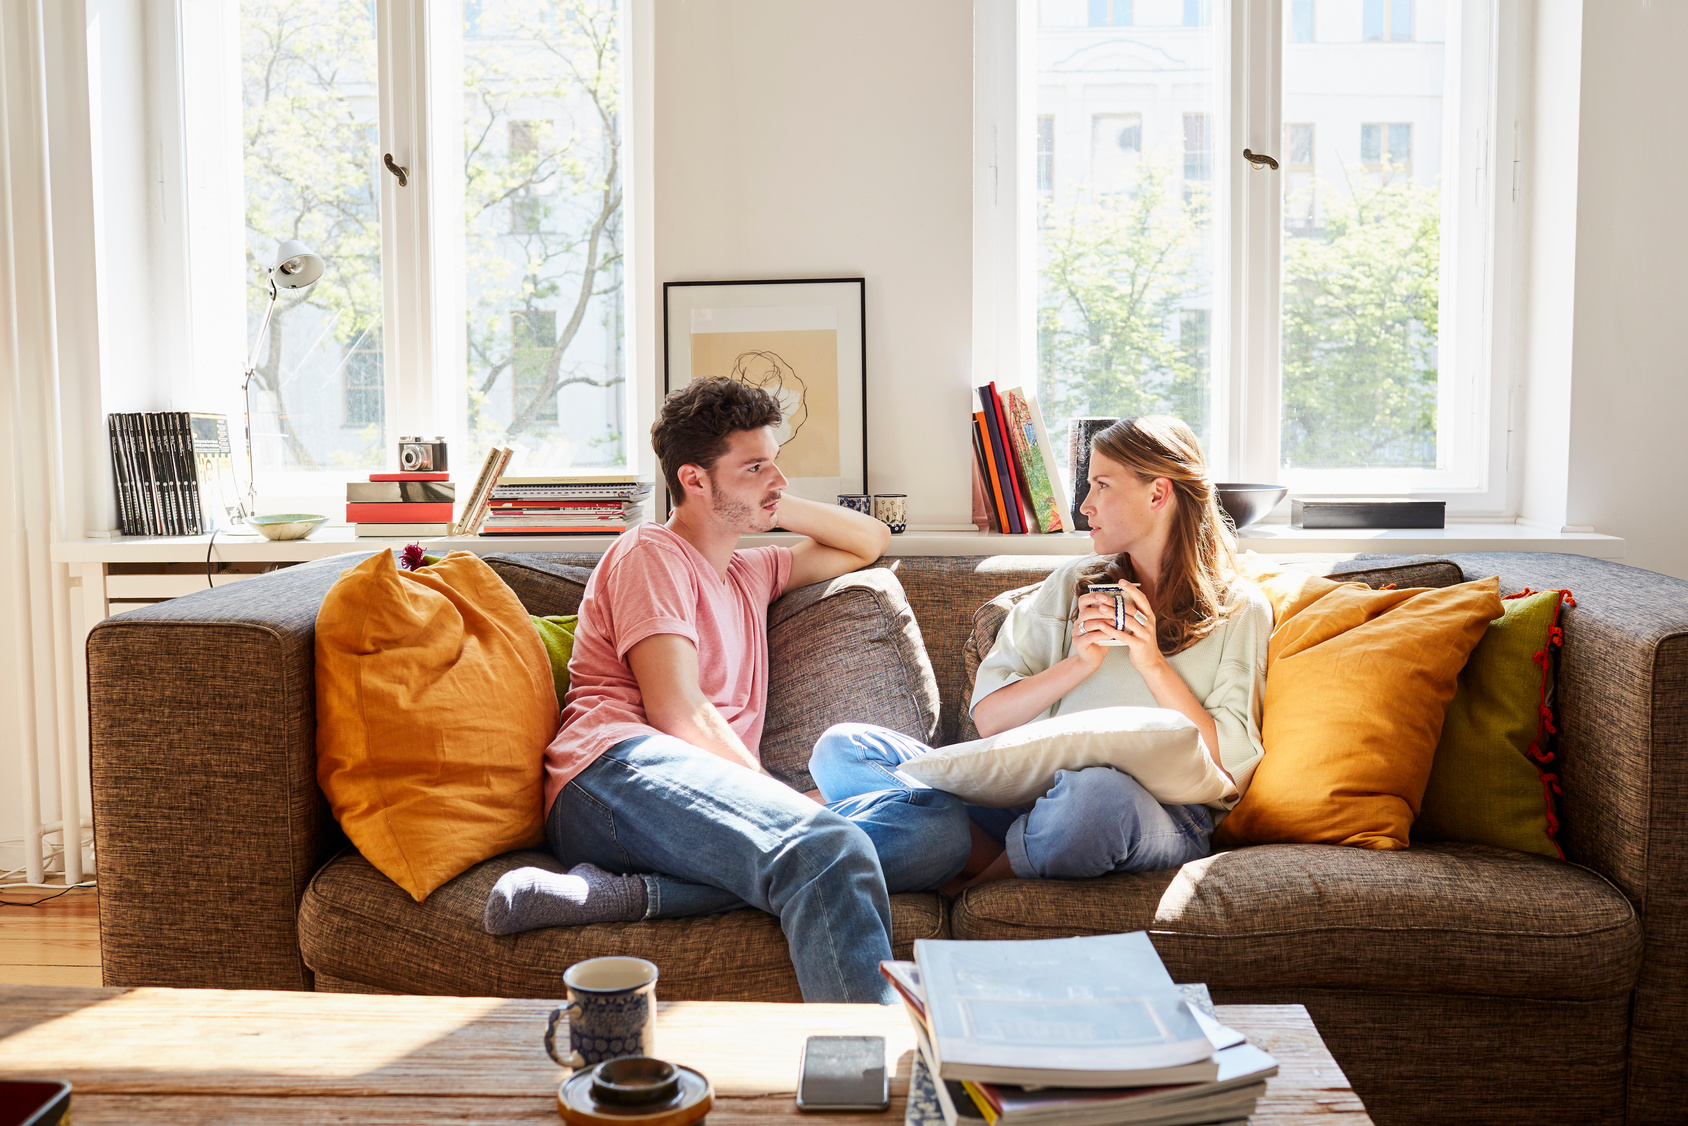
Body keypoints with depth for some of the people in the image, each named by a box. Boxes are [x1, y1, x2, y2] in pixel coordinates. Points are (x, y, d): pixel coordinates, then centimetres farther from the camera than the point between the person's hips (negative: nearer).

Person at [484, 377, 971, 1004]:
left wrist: (775, 506, 31)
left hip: (725, 801, 7)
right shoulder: (649, 554, 10)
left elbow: (870, 542, 45)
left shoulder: (750, 573, 35)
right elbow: (678, 711, -3)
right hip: (617, 770, -7)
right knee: (828, 846, -36)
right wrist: (782, 795, -6)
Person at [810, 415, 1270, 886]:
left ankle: (970, 889, -15)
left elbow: (1231, 766, -1)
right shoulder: (1073, 583, 18)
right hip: (1038, 789, 4)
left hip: (1163, 814, -3)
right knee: (841, 748, -13)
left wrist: (1153, 665, -8)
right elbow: (988, 717, 8)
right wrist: (1080, 662, -6)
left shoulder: (1239, 609, 9)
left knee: (1099, 792, -43)